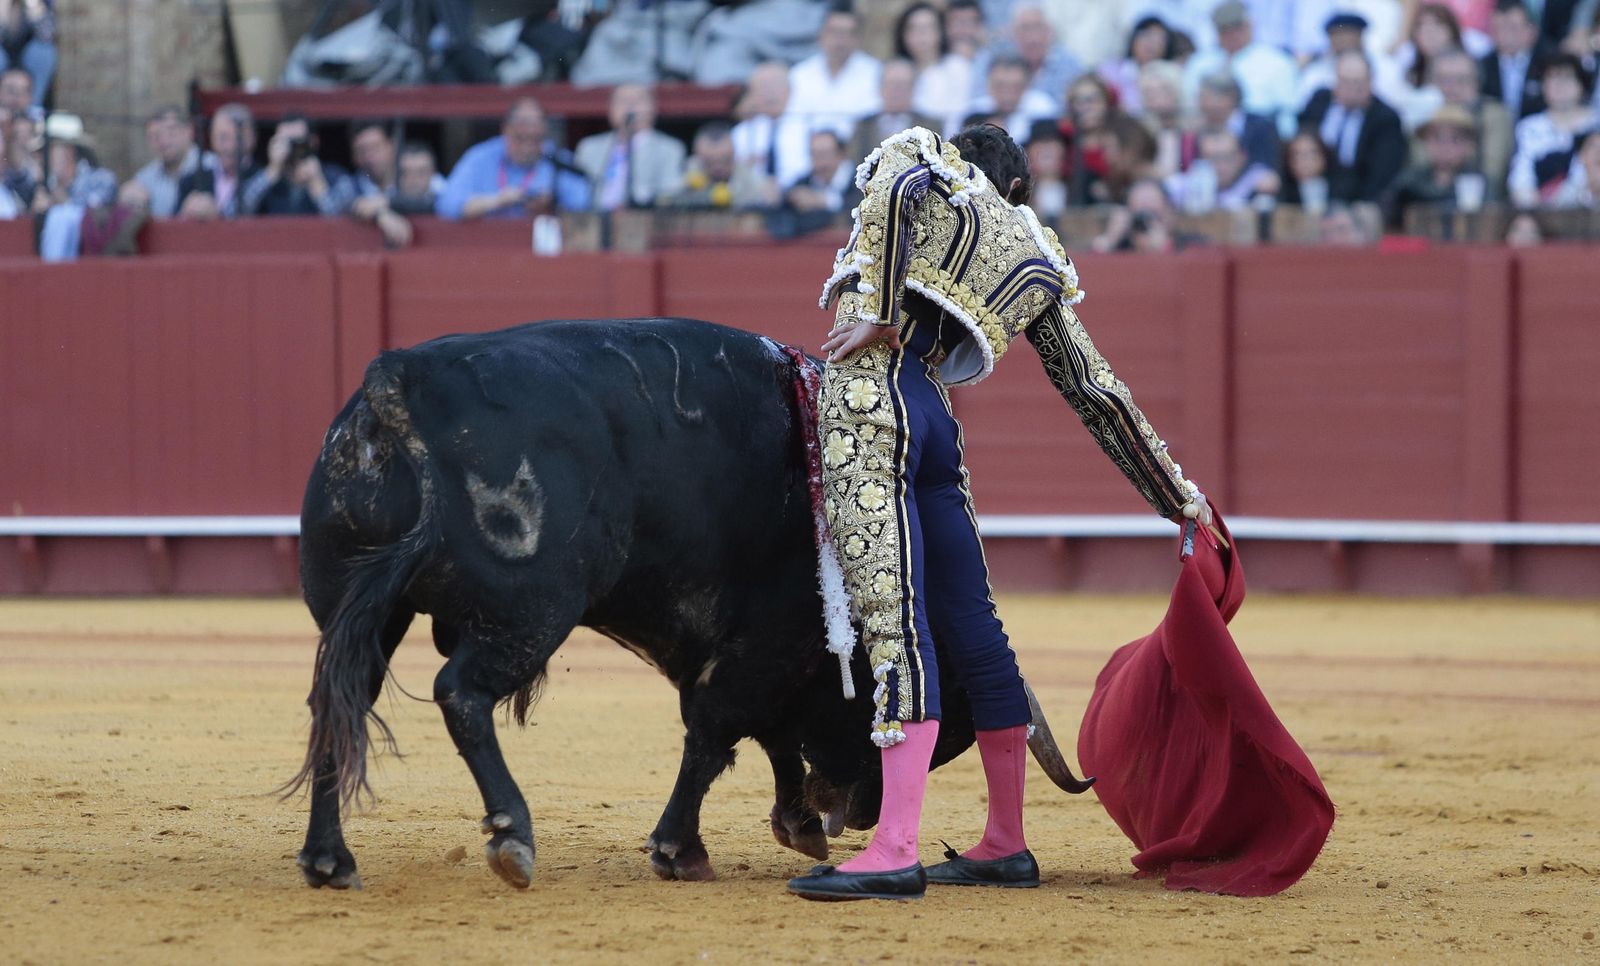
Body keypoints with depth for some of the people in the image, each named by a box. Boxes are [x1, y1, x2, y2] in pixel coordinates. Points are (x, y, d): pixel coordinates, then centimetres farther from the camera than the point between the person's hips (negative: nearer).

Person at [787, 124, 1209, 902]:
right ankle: (1005, 846, 21)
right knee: (969, 625, 14)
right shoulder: (1036, 262, 23)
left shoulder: (921, 159, 13)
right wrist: (1176, 494, 25)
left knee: (893, 621, -15)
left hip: (870, 393, -6)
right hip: (934, 418, 6)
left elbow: (897, 187, -14)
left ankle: (894, 853, -23)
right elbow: (1097, 392, 21)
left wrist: (875, 313, -12)